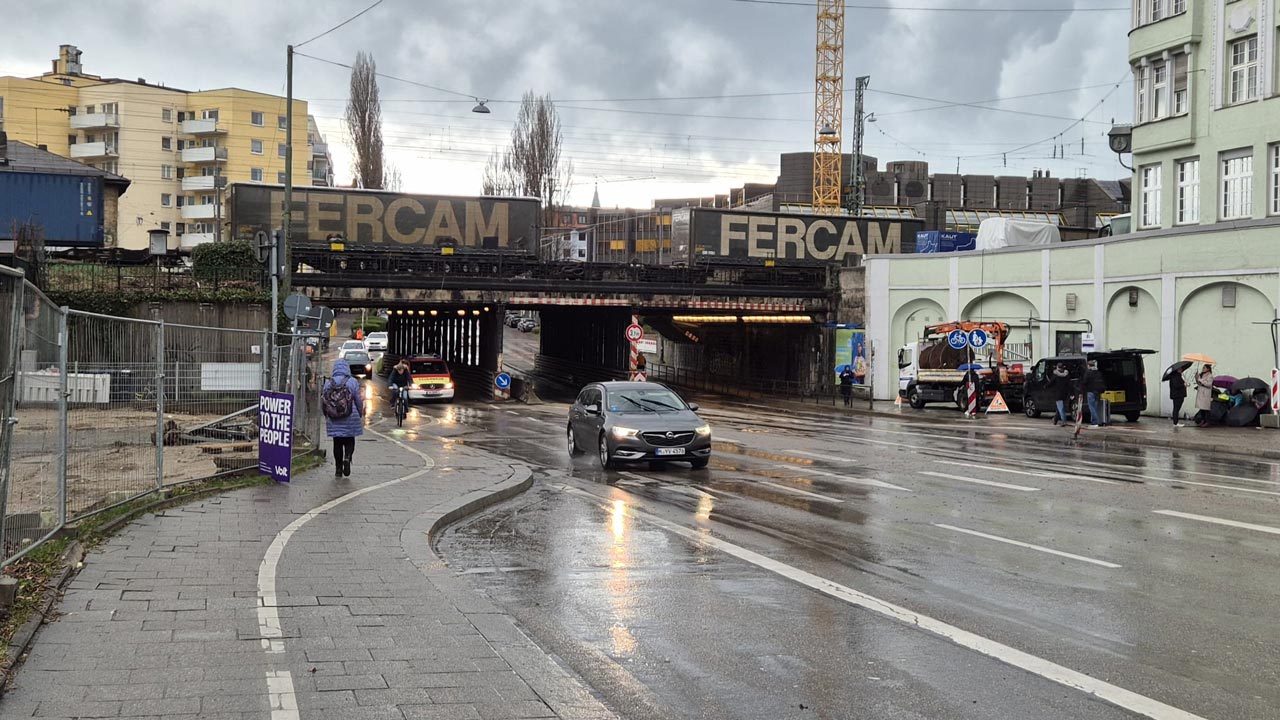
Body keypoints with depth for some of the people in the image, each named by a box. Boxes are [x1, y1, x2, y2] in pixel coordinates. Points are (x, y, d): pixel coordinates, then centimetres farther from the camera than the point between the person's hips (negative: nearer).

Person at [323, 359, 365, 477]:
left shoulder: (328, 382, 0)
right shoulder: (352, 382, -5)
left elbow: (323, 401, 5)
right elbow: (358, 401, -2)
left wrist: (326, 415, 20)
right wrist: (361, 415, 11)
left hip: (334, 419, 2)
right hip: (350, 418, -2)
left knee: (337, 443, 10)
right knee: (349, 440, 12)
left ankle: (338, 469, 9)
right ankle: (347, 458, -16)